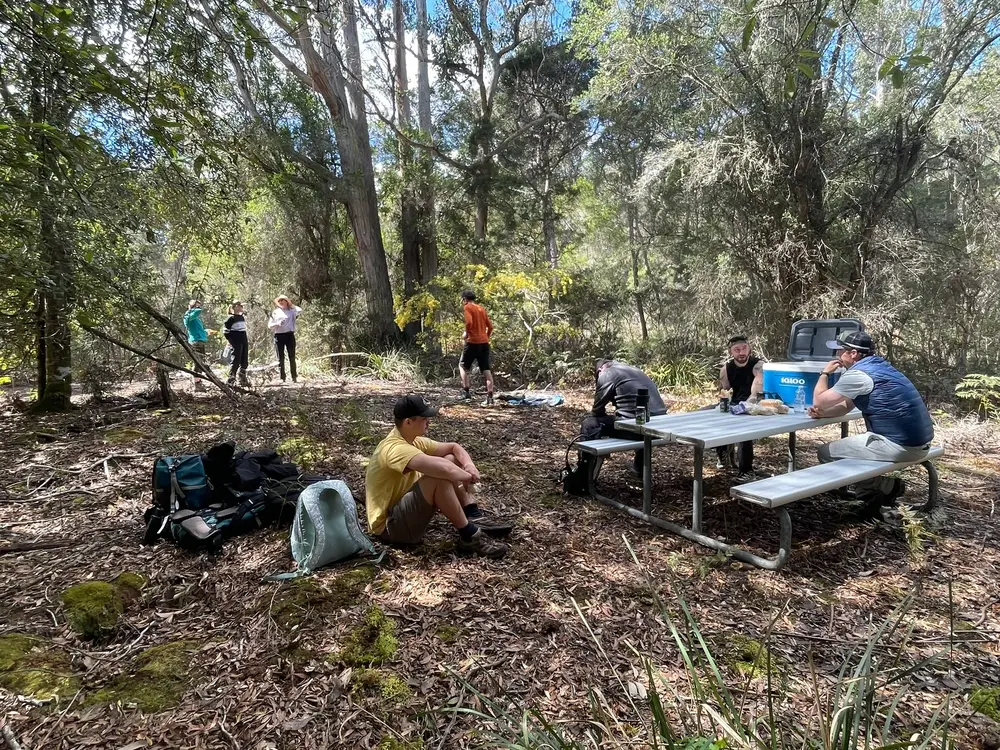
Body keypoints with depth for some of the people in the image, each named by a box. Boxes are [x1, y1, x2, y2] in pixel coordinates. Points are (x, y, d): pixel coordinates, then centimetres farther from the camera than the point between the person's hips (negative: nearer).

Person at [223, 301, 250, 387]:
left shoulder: (242, 317, 14)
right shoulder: (231, 318, -8)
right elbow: (225, 331, -8)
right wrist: (231, 340, -9)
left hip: (244, 342, 8)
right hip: (236, 343, -8)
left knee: (245, 362, 9)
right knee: (236, 361, -7)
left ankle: (243, 380, 18)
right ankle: (231, 380, 0)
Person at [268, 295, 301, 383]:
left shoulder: (291, 311, 10)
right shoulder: (275, 312, 13)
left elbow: (300, 310, -9)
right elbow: (270, 325, 11)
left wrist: (291, 305, 7)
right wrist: (278, 324, -9)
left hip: (289, 334, -1)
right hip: (279, 336, 1)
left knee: (292, 357, -1)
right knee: (280, 358, 1)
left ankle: (294, 377, 3)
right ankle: (282, 378, 5)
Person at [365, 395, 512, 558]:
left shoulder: (414, 441, 4)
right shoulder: (395, 448, -27)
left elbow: (454, 447, 12)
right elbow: (443, 469, -40)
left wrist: (469, 465, -8)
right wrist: (467, 476, -20)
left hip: (405, 508, 10)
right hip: (389, 525, -10)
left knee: (451, 460, 5)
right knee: (440, 478, -32)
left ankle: (475, 518, -1)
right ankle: (470, 536, -16)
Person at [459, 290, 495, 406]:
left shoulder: (467, 307, -3)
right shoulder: (482, 308, 15)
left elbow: (469, 322, -20)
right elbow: (490, 326, 12)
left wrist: (466, 333, -5)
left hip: (473, 342, -5)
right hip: (485, 342, 5)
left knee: (462, 366, 13)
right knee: (486, 370, 2)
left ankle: (466, 391, 7)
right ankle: (490, 397, -3)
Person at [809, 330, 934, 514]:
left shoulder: (858, 374, -16)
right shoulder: (876, 366, 15)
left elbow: (819, 402, -9)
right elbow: (846, 406, 18)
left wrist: (825, 373, 6)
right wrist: (823, 413, -1)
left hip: (900, 445, -10)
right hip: (917, 442, 10)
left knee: (826, 453, -3)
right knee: (846, 444, 26)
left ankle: (887, 486, 3)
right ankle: (873, 492, 16)